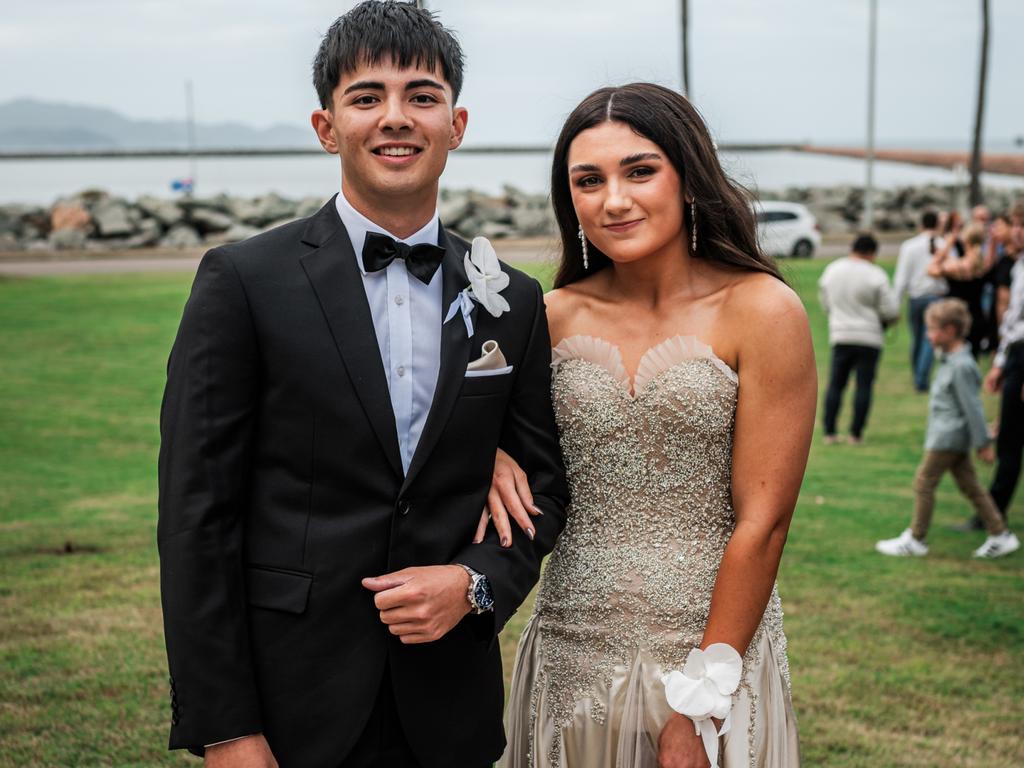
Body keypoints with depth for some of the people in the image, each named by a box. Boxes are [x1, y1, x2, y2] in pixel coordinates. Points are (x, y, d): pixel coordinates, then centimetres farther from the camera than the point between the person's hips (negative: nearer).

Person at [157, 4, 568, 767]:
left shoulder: (512, 301, 4)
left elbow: (545, 481, 11)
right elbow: (196, 513, -8)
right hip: (291, 703, -3)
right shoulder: (244, 280, -7)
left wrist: (478, 582, -9)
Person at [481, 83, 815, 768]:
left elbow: (761, 523, -11)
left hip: (714, 651, -3)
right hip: (572, 656, 3)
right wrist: (490, 457, -9)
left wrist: (700, 708, -12)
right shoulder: (556, 316, 1)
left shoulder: (761, 311, -9)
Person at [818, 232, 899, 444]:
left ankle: (829, 431, 6)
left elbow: (825, 304, 14)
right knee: (864, 385, 3)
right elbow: (890, 310, -12)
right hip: (869, 338, -4)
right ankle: (856, 433, 3)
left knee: (835, 383, 9)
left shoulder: (831, 270, 3)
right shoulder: (875, 274, -13)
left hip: (840, 336, 4)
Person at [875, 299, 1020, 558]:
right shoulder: (951, 360, 10)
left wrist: (983, 443, -16)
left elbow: (972, 406, -19)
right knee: (970, 485, 13)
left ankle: (915, 539, 7)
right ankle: (1000, 535, 17)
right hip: (955, 437, 10)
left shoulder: (961, 366, -20)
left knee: (924, 482, -2)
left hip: (947, 438, -10)